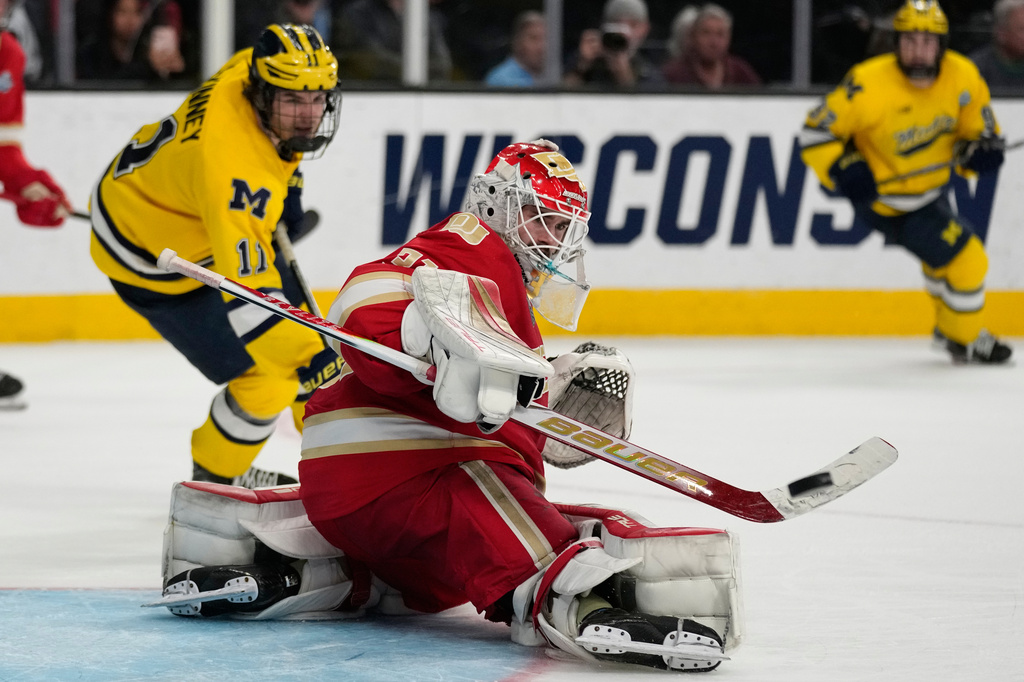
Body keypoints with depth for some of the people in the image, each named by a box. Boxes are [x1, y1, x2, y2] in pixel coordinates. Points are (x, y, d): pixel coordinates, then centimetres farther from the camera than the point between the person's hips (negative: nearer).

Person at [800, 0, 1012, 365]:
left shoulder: (962, 76, -15)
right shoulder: (870, 85, -31)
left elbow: (976, 119, 4)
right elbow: (816, 132, -22)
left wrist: (982, 145, -17)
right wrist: (842, 169, -35)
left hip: (928, 190, 7)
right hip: (885, 199, -7)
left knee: (944, 250, 28)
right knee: (966, 260, -8)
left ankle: (949, 328, 55)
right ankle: (964, 340, 16)